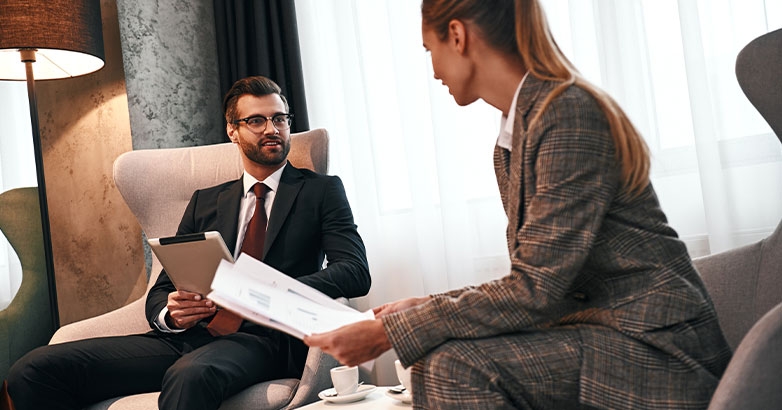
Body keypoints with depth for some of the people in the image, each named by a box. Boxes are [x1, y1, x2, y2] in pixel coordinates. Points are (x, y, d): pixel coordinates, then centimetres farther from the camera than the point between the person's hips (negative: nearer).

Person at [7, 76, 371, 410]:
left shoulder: (322, 190, 12)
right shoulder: (204, 202, 23)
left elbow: (355, 272, -2)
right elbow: (160, 292, 20)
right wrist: (172, 314, -6)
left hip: (263, 337, -4)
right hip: (189, 337, 5)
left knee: (191, 375, -41)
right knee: (33, 371, -14)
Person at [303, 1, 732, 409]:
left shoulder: (569, 112, -17)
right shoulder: (510, 141, 11)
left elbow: (536, 288, -22)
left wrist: (388, 333, -19)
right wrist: (426, 307, 10)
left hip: (655, 346, -8)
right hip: (592, 328, 8)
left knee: (452, 365, -23)